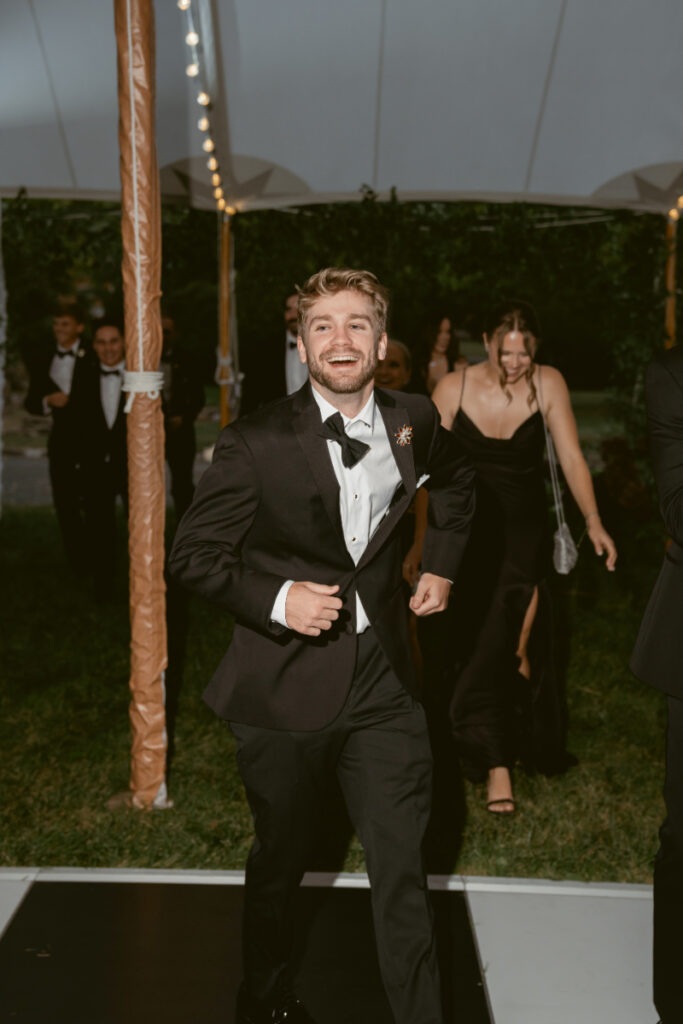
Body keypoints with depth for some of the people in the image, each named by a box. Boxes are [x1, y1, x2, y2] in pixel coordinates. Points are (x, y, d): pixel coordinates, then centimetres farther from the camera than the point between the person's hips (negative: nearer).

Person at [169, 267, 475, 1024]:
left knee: (403, 871, 4)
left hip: (382, 683, 3)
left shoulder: (412, 421, 1)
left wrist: (441, 566, 16)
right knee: (280, 862, 18)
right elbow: (192, 554, -8)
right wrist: (276, 600, -20)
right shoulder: (257, 443, -12)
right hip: (287, 686, -2)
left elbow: (455, 482, 24)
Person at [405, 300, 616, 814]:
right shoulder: (454, 389, -7)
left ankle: (500, 761, 19)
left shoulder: (548, 385, -7)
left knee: (514, 646, 0)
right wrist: (421, 541, -6)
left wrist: (593, 521, -23)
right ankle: (495, 760, 12)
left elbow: (571, 457, -10)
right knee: (473, 645, 2)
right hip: (466, 534, 1)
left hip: (524, 533, 0)